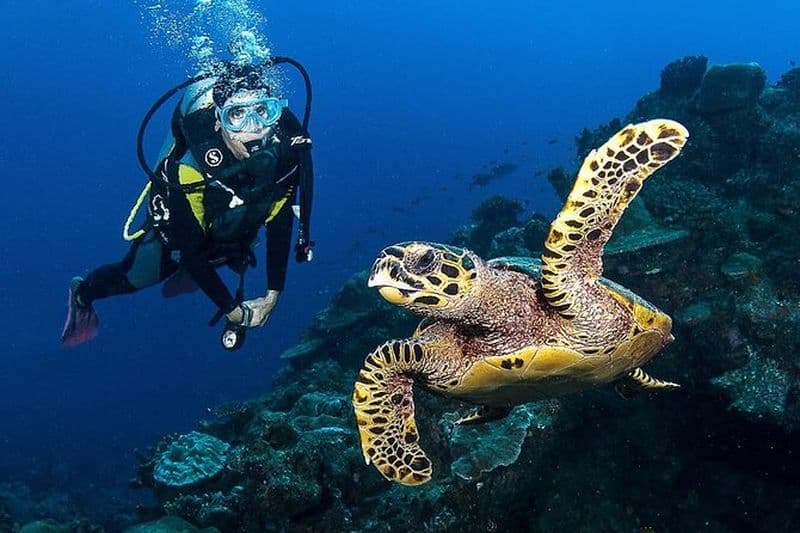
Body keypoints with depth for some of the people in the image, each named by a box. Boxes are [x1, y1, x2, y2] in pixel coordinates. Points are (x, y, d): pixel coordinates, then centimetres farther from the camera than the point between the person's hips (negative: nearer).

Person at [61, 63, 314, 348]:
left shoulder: (288, 146, -33)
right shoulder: (191, 168, -44)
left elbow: (280, 221, -16)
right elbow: (191, 250, -30)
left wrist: (273, 294, -14)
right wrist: (231, 309, -24)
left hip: (236, 231, 4)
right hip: (176, 228, -4)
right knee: (135, 278, 19)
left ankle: (186, 271, 63)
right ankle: (83, 294, 51)